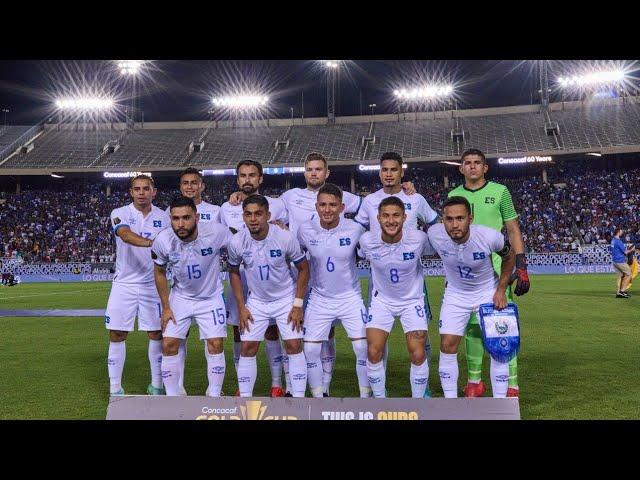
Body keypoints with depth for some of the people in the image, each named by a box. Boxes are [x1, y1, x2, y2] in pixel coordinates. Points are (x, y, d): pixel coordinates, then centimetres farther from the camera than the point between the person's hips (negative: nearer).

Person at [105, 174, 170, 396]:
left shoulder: (163, 218, 4)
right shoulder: (120, 214, -5)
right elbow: (126, 235, -28)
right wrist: (151, 242, -45)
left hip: (152, 284, 2)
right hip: (124, 284, -2)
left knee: (156, 334, 5)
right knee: (117, 334, 0)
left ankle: (157, 385, 18)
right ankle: (115, 388, 11)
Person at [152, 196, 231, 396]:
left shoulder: (216, 232, -28)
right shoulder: (163, 241, -21)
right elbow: (160, 272, -2)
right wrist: (165, 307, -2)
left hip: (211, 297, -1)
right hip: (180, 297, 1)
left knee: (215, 344, -5)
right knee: (169, 344, -3)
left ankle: (214, 396, 11)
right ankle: (172, 397, 11)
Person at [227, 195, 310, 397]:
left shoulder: (286, 238, -21)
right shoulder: (237, 242, -14)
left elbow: (303, 268, -8)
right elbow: (234, 272, 3)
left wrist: (298, 305, -11)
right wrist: (241, 307, -1)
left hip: (286, 299, -2)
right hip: (256, 302, 2)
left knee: (294, 346, -7)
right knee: (247, 348, -1)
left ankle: (298, 398, 3)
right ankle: (245, 398, 12)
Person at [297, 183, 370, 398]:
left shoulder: (355, 229, -15)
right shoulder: (305, 230, -11)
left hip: (350, 297, -1)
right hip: (319, 298, 1)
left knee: (363, 347, -7)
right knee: (310, 349, -2)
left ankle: (366, 396, 10)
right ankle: (319, 396, 16)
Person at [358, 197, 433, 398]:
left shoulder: (418, 238, -22)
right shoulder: (367, 241, -18)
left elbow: (432, 252, 1)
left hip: (412, 300, -1)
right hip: (382, 300, 1)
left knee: (418, 354, -9)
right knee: (373, 352, -9)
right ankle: (379, 400, 12)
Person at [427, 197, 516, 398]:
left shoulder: (489, 236, -29)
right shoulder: (434, 235, -25)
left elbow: (509, 255, -6)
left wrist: (501, 289, -8)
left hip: (488, 292, -1)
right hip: (455, 294, 2)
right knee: (447, 346, -5)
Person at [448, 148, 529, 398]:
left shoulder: (499, 191, 5)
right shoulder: (454, 196, 12)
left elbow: (513, 230, 4)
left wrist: (521, 267, -3)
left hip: (495, 267, -3)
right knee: (471, 325, 5)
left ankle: (511, 383, 0)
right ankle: (474, 381, 15)